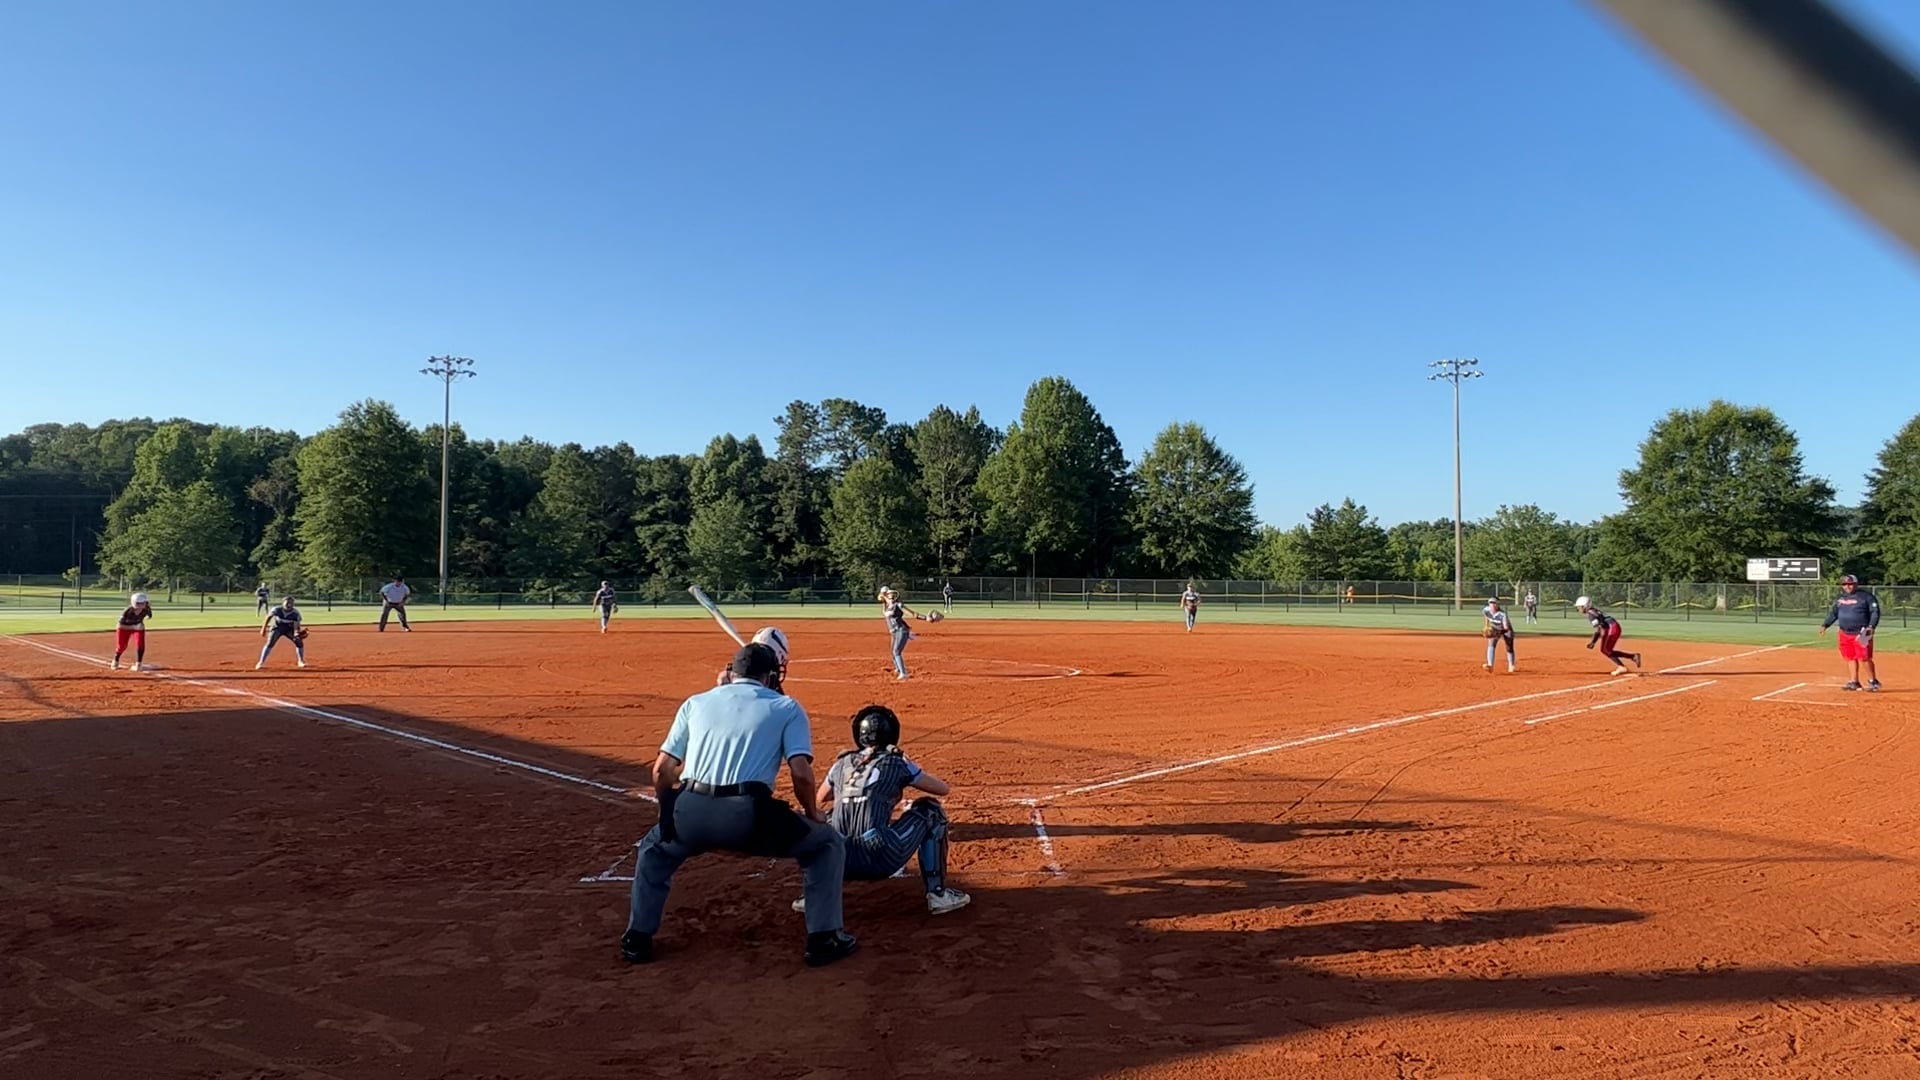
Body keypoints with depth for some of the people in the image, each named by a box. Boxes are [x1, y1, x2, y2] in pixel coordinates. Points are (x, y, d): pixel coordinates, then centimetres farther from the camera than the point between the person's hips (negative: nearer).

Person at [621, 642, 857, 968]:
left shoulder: (695, 702, 22)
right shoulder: (786, 707, 13)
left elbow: (662, 769, 19)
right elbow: (800, 772, 0)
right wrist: (812, 814, 18)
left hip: (692, 811, 3)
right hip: (749, 815, -3)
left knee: (654, 847, 38)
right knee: (828, 843, 21)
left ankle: (637, 939, 33)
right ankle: (824, 940, 16)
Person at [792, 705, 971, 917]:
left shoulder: (842, 764, 17)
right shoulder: (897, 763, 7)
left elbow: (819, 798, 38)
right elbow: (943, 788, 19)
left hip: (842, 864, 4)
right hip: (881, 859, -4)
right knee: (930, 811, 18)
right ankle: (938, 893, 13)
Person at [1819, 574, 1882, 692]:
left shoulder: (1866, 596, -6)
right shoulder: (1841, 598, 13)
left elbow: (1875, 612, -9)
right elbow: (1834, 613, 21)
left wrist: (1871, 626, -22)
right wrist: (1825, 625, 12)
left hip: (1862, 635, -6)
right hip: (1845, 633, 6)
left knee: (1864, 659, -8)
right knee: (1850, 658, 10)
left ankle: (1873, 682, 5)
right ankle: (1854, 682, 18)